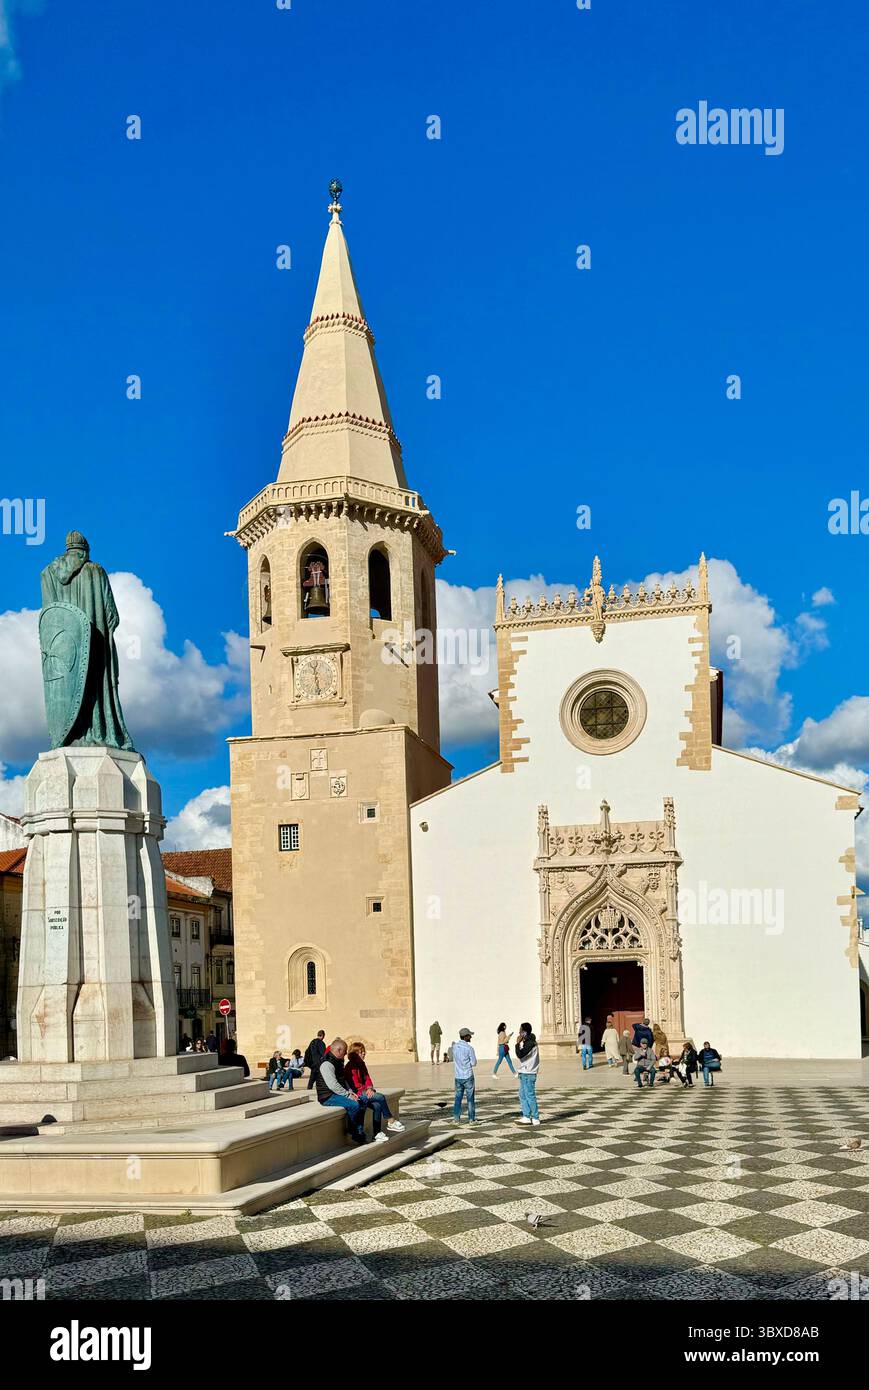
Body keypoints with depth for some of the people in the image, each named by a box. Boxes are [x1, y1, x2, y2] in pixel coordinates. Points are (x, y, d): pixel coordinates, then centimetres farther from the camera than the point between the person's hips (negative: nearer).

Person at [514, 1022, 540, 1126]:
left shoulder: (530, 1043, -17)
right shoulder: (527, 1042, 14)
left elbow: (520, 1055, -23)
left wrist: (518, 1043, -15)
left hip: (528, 1074, -10)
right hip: (524, 1073, 10)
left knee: (530, 1095, -5)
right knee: (523, 1095, 12)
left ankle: (535, 1118, 1)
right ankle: (526, 1117, 16)